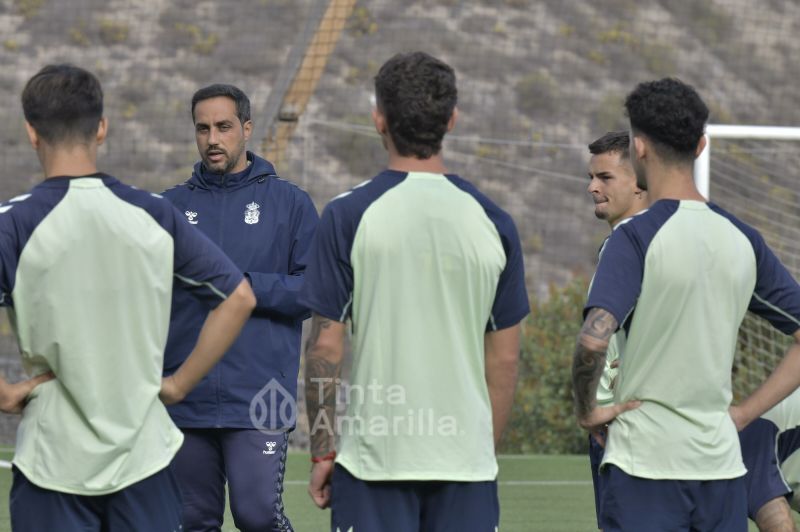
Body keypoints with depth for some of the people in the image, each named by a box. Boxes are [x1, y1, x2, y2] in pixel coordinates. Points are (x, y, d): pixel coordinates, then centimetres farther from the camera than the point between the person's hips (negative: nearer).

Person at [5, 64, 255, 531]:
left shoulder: (13, 222, -10)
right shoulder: (154, 214, 1)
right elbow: (239, 298, 5)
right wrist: (180, 383, 8)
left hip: (54, 462, -2)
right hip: (144, 453, 3)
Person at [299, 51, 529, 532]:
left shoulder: (348, 216, -5)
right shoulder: (490, 221, 3)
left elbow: (326, 346, -5)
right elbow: (505, 356, 7)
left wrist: (322, 452, 3)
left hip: (374, 455, -2)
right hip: (466, 457, 2)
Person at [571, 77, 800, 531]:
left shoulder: (637, 238, -10)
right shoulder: (742, 239, 7)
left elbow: (594, 340, -25)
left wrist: (587, 409, -8)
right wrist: (744, 414, 9)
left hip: (646, 464, -5)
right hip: (723, 464, 5)